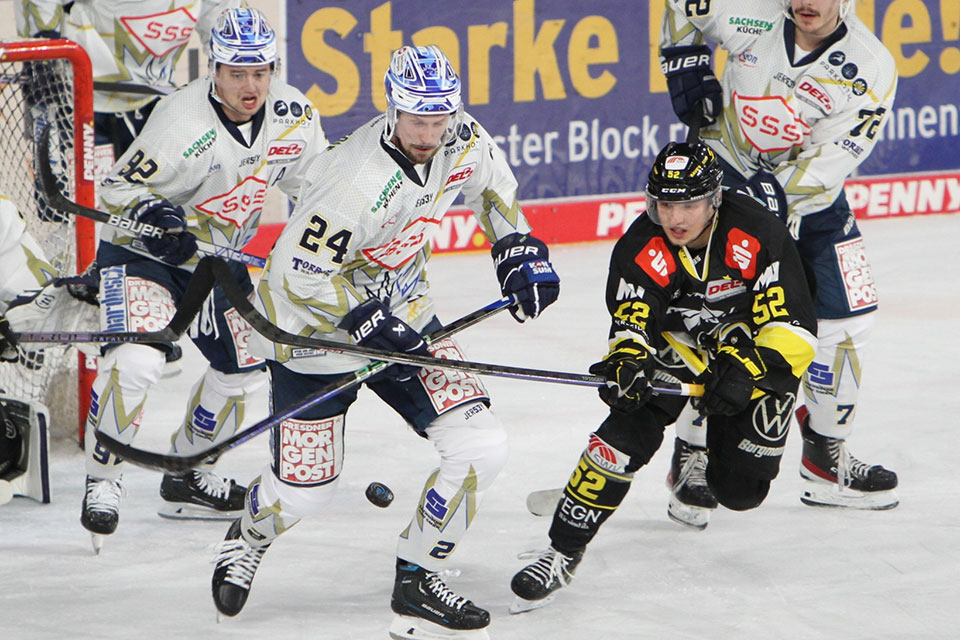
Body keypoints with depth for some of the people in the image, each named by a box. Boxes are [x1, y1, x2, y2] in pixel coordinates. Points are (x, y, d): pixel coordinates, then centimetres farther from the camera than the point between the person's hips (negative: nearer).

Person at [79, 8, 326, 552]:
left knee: (245, 366, 14)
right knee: (136, 359, -28)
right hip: (140, 251, -7)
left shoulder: (294, 116, -11)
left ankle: (189, 480, 31)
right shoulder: (184, 123, -30)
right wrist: (153, 214, -39)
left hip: (216, 259, 7)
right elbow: (118, 190, -21)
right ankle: (103, 482, -11)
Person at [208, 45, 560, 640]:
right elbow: (298, 274, -26)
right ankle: (248, 539, 39)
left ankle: (417, 586, 6)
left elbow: (491, 179, 13)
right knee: (306, 489, 2)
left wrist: (519, 247, 7)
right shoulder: (358, 182, -34)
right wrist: (370, 323, -27)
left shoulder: (461, 139, -13)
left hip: (400, 312, 6)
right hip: (317, 327, -6)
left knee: (481, 447, -8)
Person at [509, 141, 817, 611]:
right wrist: (626, 362, -44)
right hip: (676, 347, 1)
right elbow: (632, 325, -21)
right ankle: (562, 552, -15)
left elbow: (793, 329, -28)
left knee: (739, 491, -6)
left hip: (756, 353, -1)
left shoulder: (758, 236, -28)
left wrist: (746, 373, -43)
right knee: (630, 427, -23)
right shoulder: (640, 250, -21)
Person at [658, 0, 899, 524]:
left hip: (810, 195, 2)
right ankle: (692, 457, -3)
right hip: (725, 170, -2)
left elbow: (831, 160, -24)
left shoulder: (871, 69, -17)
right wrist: (686, 63, -4)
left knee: (845, 317, 0)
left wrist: (777, 196, -36)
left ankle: (826, 459, 18)